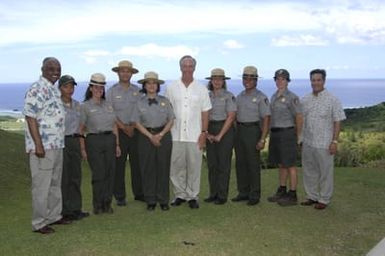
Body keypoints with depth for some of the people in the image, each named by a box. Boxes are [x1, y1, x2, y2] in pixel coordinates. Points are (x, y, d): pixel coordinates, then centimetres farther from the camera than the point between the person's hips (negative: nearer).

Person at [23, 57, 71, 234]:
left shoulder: (54, 90, 14)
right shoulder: (36, 90, -14)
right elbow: (30, 118, -18)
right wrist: (38, 145, -22)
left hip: (57, 145, 9)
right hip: (42, 146, -9)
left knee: (55, 183, 17)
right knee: (41, 185, 0)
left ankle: (54, 215, 30)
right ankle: (39, 223, 11)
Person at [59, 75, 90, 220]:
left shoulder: (77, 105, 12)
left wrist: (81, 145, 14)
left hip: (75, 141, 6)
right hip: (61, 142, -6)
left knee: (76, 176, 10)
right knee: (63, 177, -1)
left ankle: (75, 209, 20)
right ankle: (64, 211, 9)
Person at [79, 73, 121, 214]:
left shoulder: (108, 105, 14)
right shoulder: (85, 106, 1)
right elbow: (81, 129, -2)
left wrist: (117, 144, 11)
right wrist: (82, 149, -8)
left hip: (110, 140, 4)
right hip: (94, 140, -4)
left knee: (110, 173, 4)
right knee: (99, 174, -3)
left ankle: (107, 204, 16)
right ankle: (98, 206, 10)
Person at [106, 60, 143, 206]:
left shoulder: (137, 90, 9)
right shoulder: (112, 91, 3)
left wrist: (133, 127, -7)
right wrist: (124, 127, -12)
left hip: (135, 131, 2)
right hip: (119, 132, -2)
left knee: (137, 163, 6)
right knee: (119, 164, 1)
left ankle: (139, 193, 17)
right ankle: (120, 197, 9)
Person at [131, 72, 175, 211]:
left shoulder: (164, 101, 5)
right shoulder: (140, 103, 4)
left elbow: (171, 120, 3)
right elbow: (137, 123, 0)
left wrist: (161, 134, -9)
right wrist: (150, 136, -9)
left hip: (163, 135, 0)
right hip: (146, 136, 0)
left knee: (163, 168, 3)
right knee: (147, 169, 2)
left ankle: (163, 200, 13)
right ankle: (150, 201, 13)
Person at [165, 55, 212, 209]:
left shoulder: (201, 89, 6)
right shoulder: (171, 88, 6)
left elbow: (205, 113, 5)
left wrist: (204, 133, -3)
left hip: (195, 136, 0)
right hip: (175, 135, 1)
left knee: (194, 167, 3)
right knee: (176, 167, 6)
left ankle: (192, 196, 15)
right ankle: (180, 195, 20)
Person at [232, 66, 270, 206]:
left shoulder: (261, 97, -6)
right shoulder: (239, 96, 14)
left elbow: (266, 119, -11)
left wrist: (262, 139, -17)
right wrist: (235, 133, 8)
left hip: (253, 130, -6)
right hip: (239, 131, 6)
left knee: (253, 164, -1)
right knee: (240, 163, 9)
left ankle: (254, 195, 9)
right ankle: (243, 192, 20)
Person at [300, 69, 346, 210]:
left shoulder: (332, 100, -6)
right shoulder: (305, 100, 7)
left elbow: (337, 122, -7)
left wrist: (334, 141, -12)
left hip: (324, 144, -5)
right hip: (307, 143, 5)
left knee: (325, 173, 5)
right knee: (309, 172, 13)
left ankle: (324, 199, 18)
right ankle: (312, 197, 28)